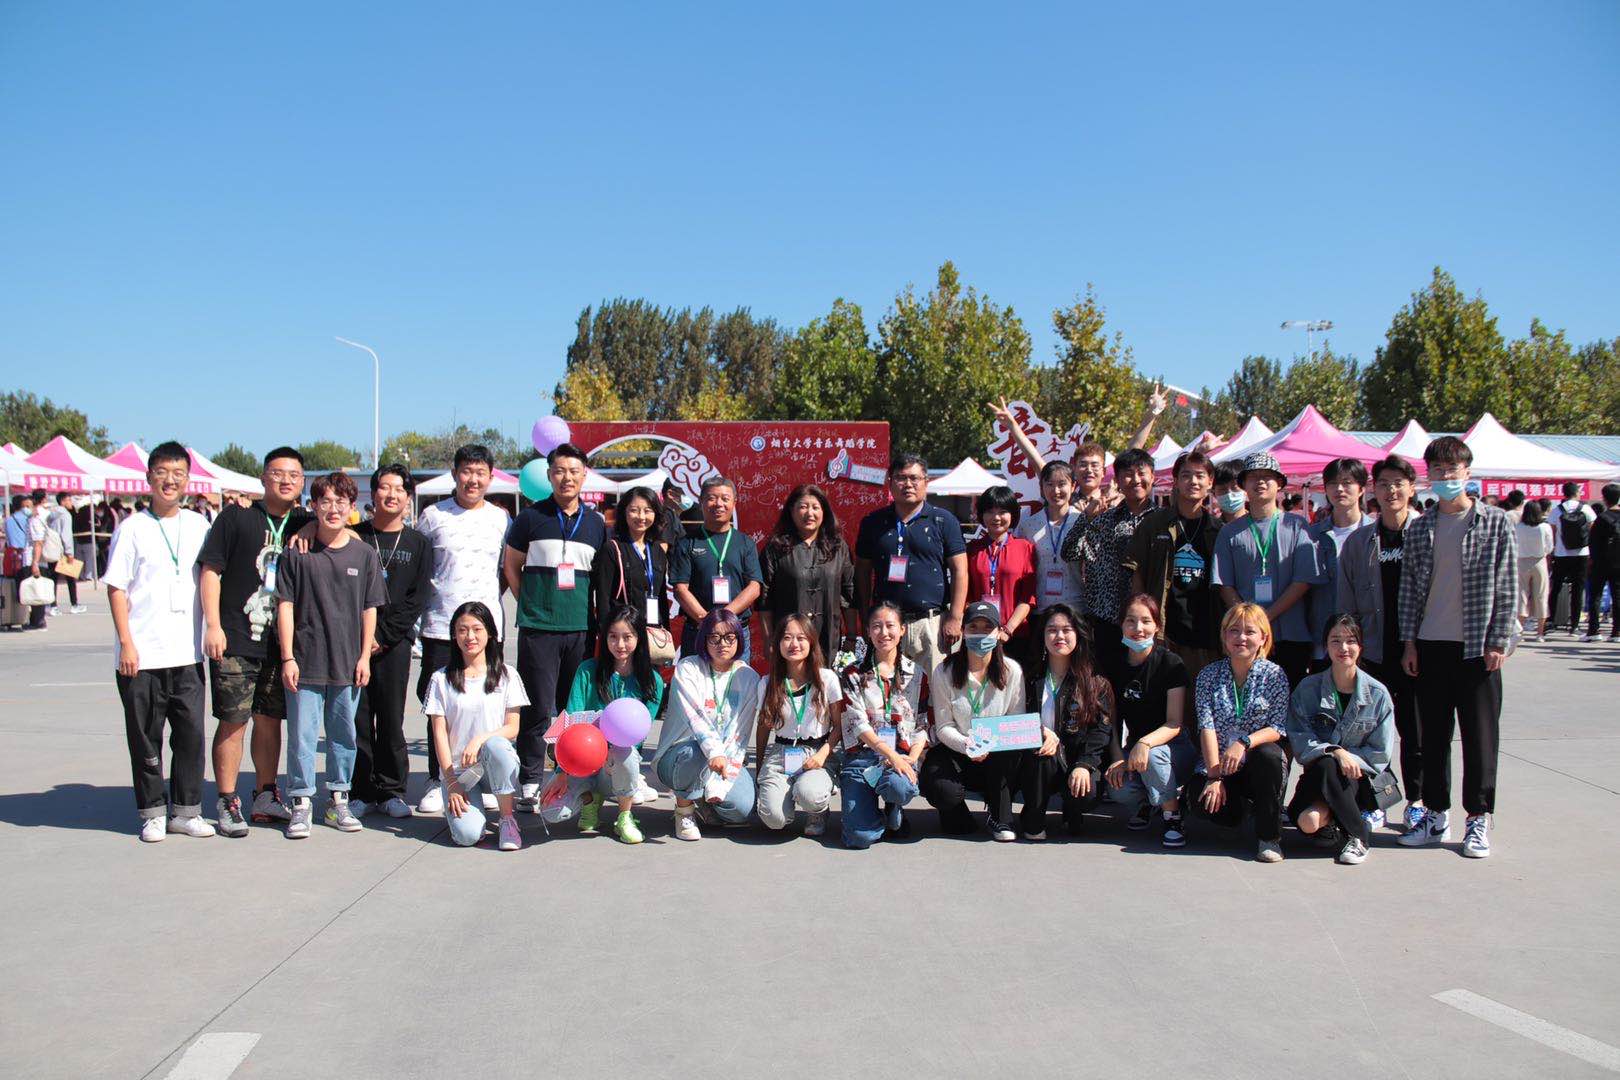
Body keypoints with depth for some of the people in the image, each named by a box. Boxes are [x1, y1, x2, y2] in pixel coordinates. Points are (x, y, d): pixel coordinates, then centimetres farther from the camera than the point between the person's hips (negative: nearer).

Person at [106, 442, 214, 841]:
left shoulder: (198, 525, 9)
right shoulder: (133, 528, -1)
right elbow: (116, 588, -3)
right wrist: (126, 644, -9)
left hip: (187, 654, 3)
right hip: (142, 655, -3)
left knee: (191, 733, 3)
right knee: (146, 738, 5)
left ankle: (185, 811, 15)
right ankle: (152, 813, 17)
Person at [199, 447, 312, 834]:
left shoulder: (304, 525, 10)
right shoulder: (236, 519, 0)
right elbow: (210, 571, -2)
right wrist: (213, 625, -10)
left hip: (281, 642, 4)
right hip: (235, 641, -4)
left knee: (270, 719, 12)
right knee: (233, 721, -2)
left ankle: (265, 797, 23)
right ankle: (227, 803, 8)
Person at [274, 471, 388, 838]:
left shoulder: (364, 554, 4)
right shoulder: (297, 553, 0)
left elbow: (369, 609, 7)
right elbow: (285, 605, 0)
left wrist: (364, 657, 2)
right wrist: (288, 657, -5)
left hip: (348, 663, 2)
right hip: (305, 661, -1)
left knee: (344, 735, 10)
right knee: (302, 734, 2)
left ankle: (338, 801, 22)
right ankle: (301, 803, 13)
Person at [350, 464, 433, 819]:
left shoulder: (418, 544, 7)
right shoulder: (354, 536, 7)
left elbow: (417, 598, 1)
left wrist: (383, 636, -7)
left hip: (395, 642, 0)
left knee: (391, 717, 2)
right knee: (358, 717, 1)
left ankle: (392, 790, 12)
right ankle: (361, 792, 10)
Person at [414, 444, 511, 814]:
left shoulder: (501, 519, 8)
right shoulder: (433, 516, 4)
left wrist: (492, 597, 3)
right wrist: (422, 600, 3)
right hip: (439, 626, -1)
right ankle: (437, 780, 12)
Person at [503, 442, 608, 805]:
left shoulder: (596, 523, 10)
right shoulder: (531, 517, 2)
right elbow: (512, 566, 9)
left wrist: (595, 614, 9)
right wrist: (531, 605, 3)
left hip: (581, 628, 3)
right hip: (537, 627, -3)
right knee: (539, 708, -3)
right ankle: (530, 782, 7)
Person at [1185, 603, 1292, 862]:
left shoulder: (1274, 675, 0)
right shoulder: (1208, 675, 2)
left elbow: (1278, 729, -8)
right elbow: (1207, 726, -8)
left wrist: (1244, 743, -27)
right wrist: (1215, 776, -19)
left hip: (1258, 768, 0)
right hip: (1218, 763, 1)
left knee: (1268, 754, -35)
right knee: (1200, 799, -30)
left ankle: (1269, 836, -16)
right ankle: (1236, 807, 10)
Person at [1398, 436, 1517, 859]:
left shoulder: (1495, 523, -1)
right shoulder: (1420, 529, 8)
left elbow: (1507, 587, -3)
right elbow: (1409, 587, 10)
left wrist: (1498, 642, -8)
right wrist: (1409, 641, 3)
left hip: (1476, 647, -3)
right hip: (1430, 647, 3)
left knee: (1480, 734, 3)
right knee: (1433, 733, 9)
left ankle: (1478, 820, 13)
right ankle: (1436, 816, 18)